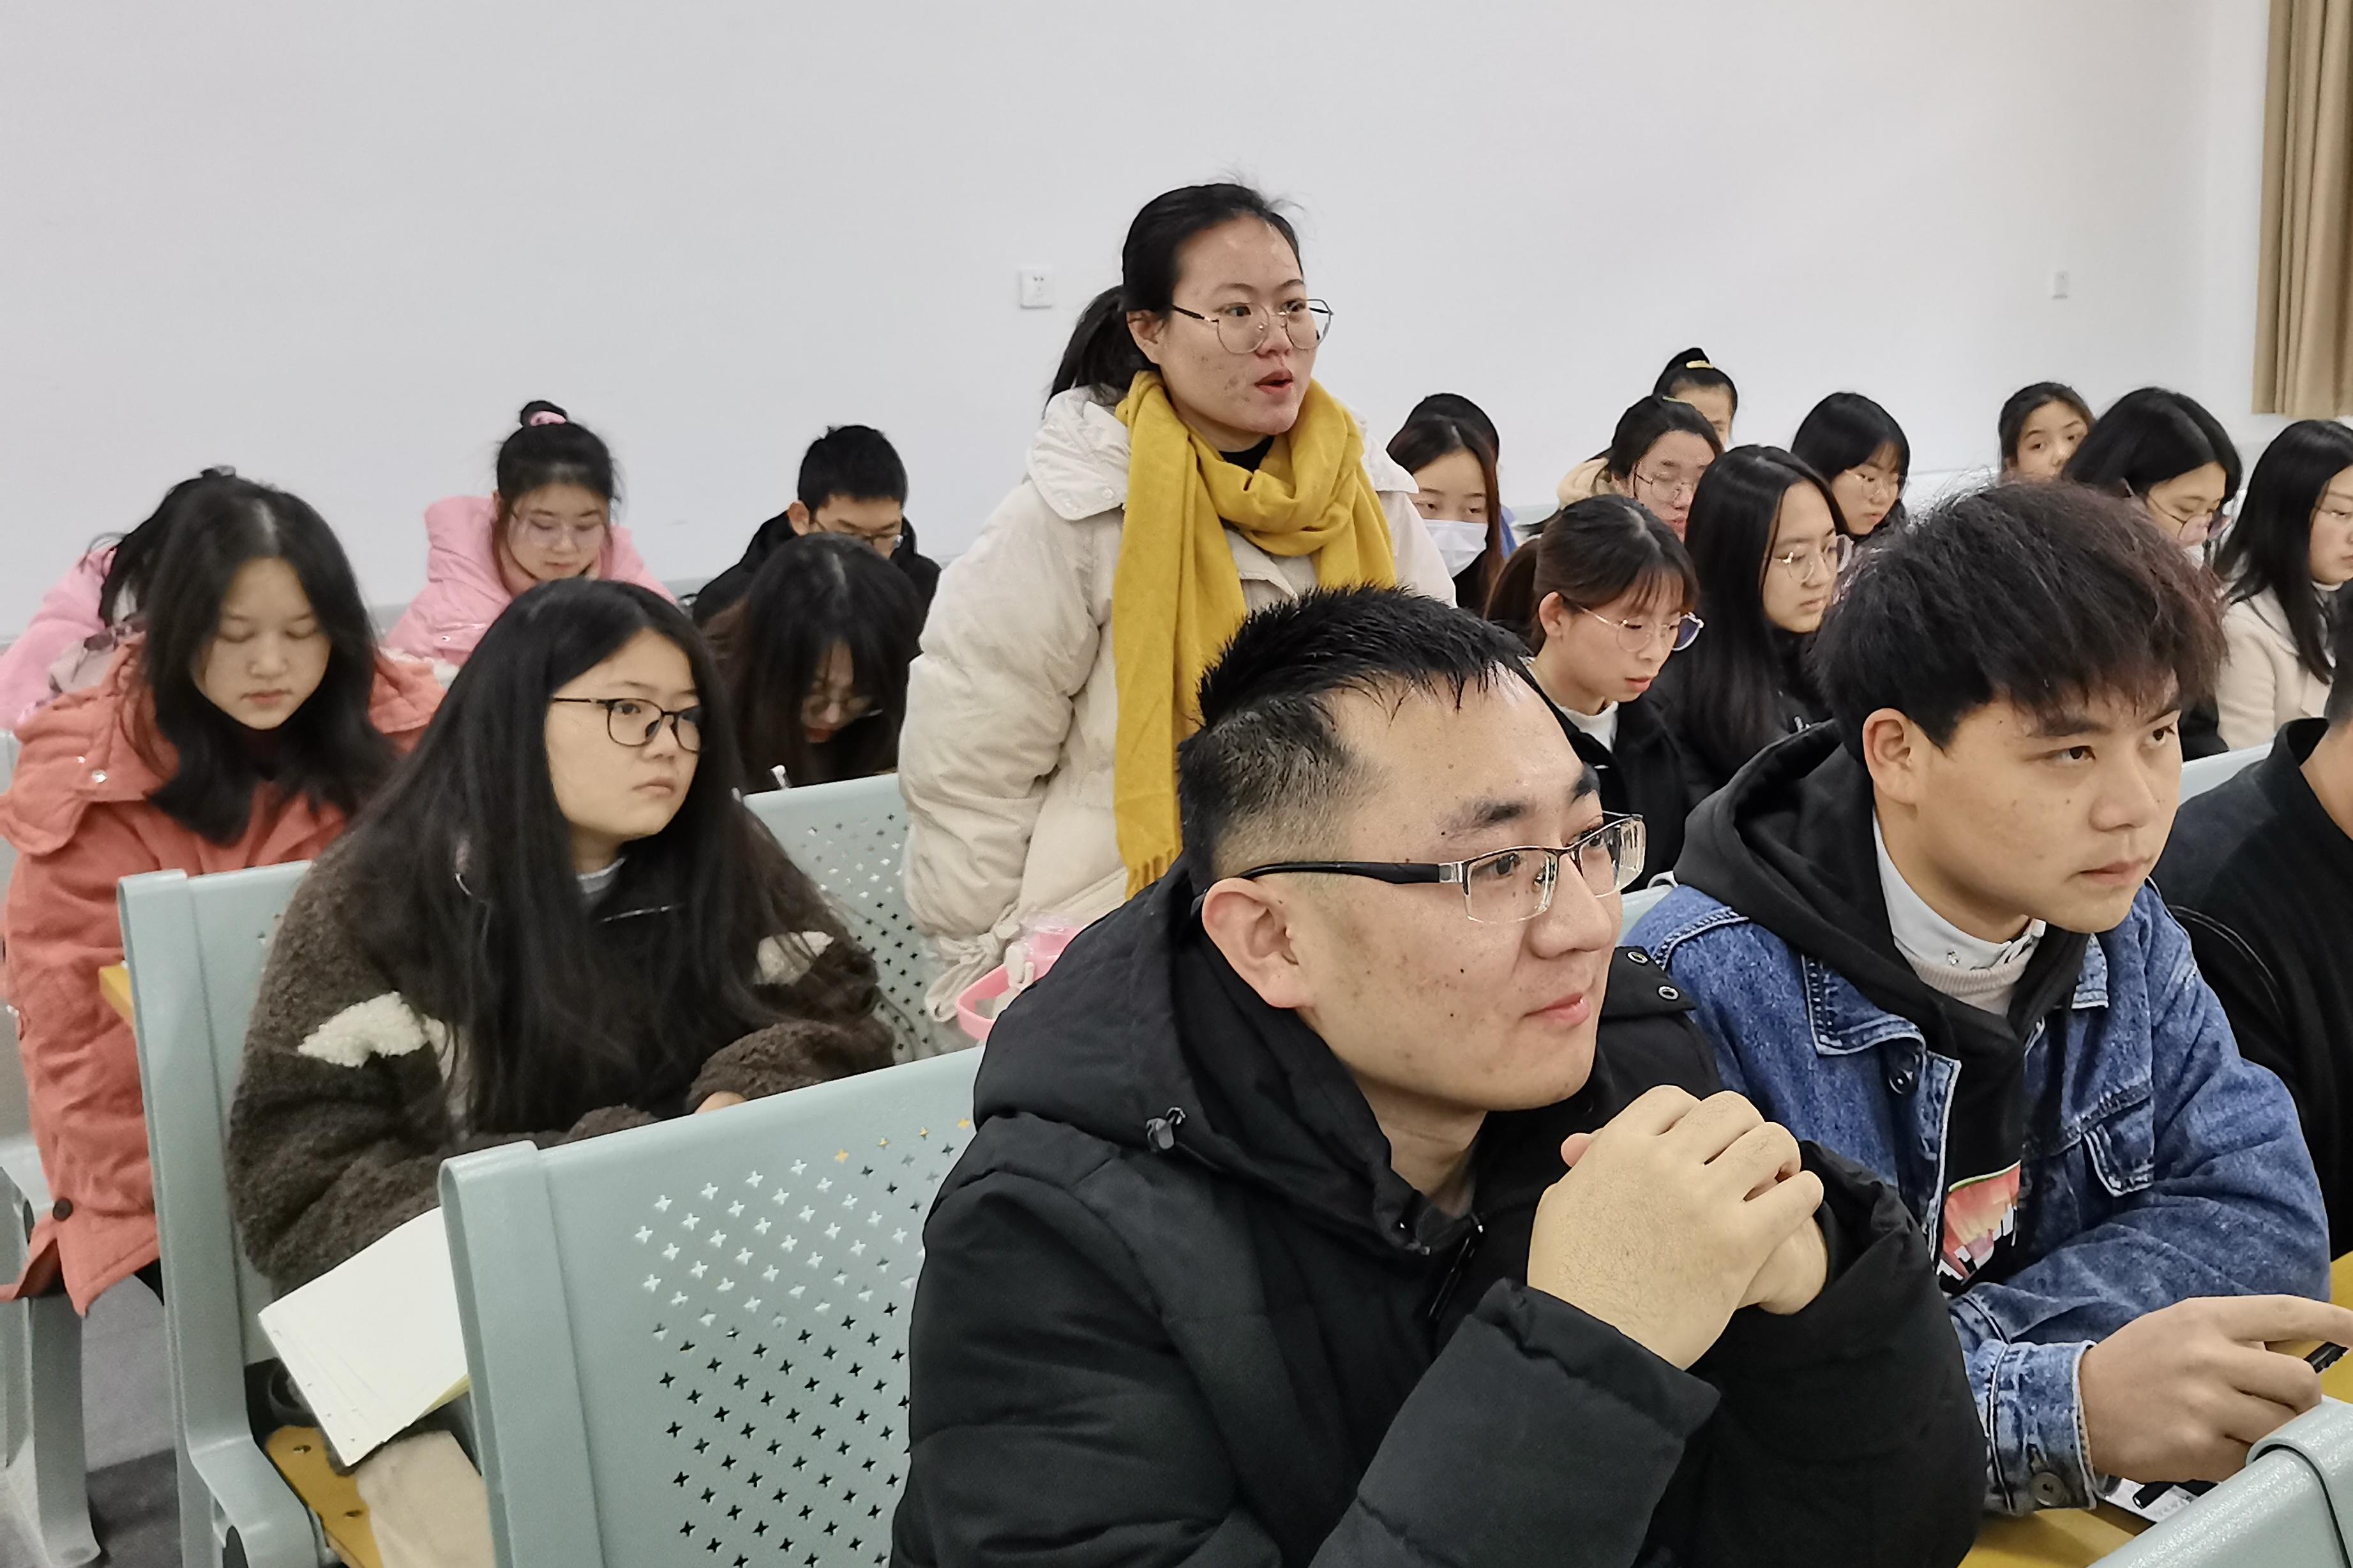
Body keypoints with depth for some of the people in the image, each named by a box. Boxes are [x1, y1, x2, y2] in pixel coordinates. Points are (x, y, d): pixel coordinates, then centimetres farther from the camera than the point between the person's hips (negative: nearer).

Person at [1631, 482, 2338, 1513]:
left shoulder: (2116, 919, 0)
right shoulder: (1703, 998, -21)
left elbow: (2262, 1213, -3)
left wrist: (1966, 1343, -16)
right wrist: (2064, 1409, -31)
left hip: (2087, 1506, 5)